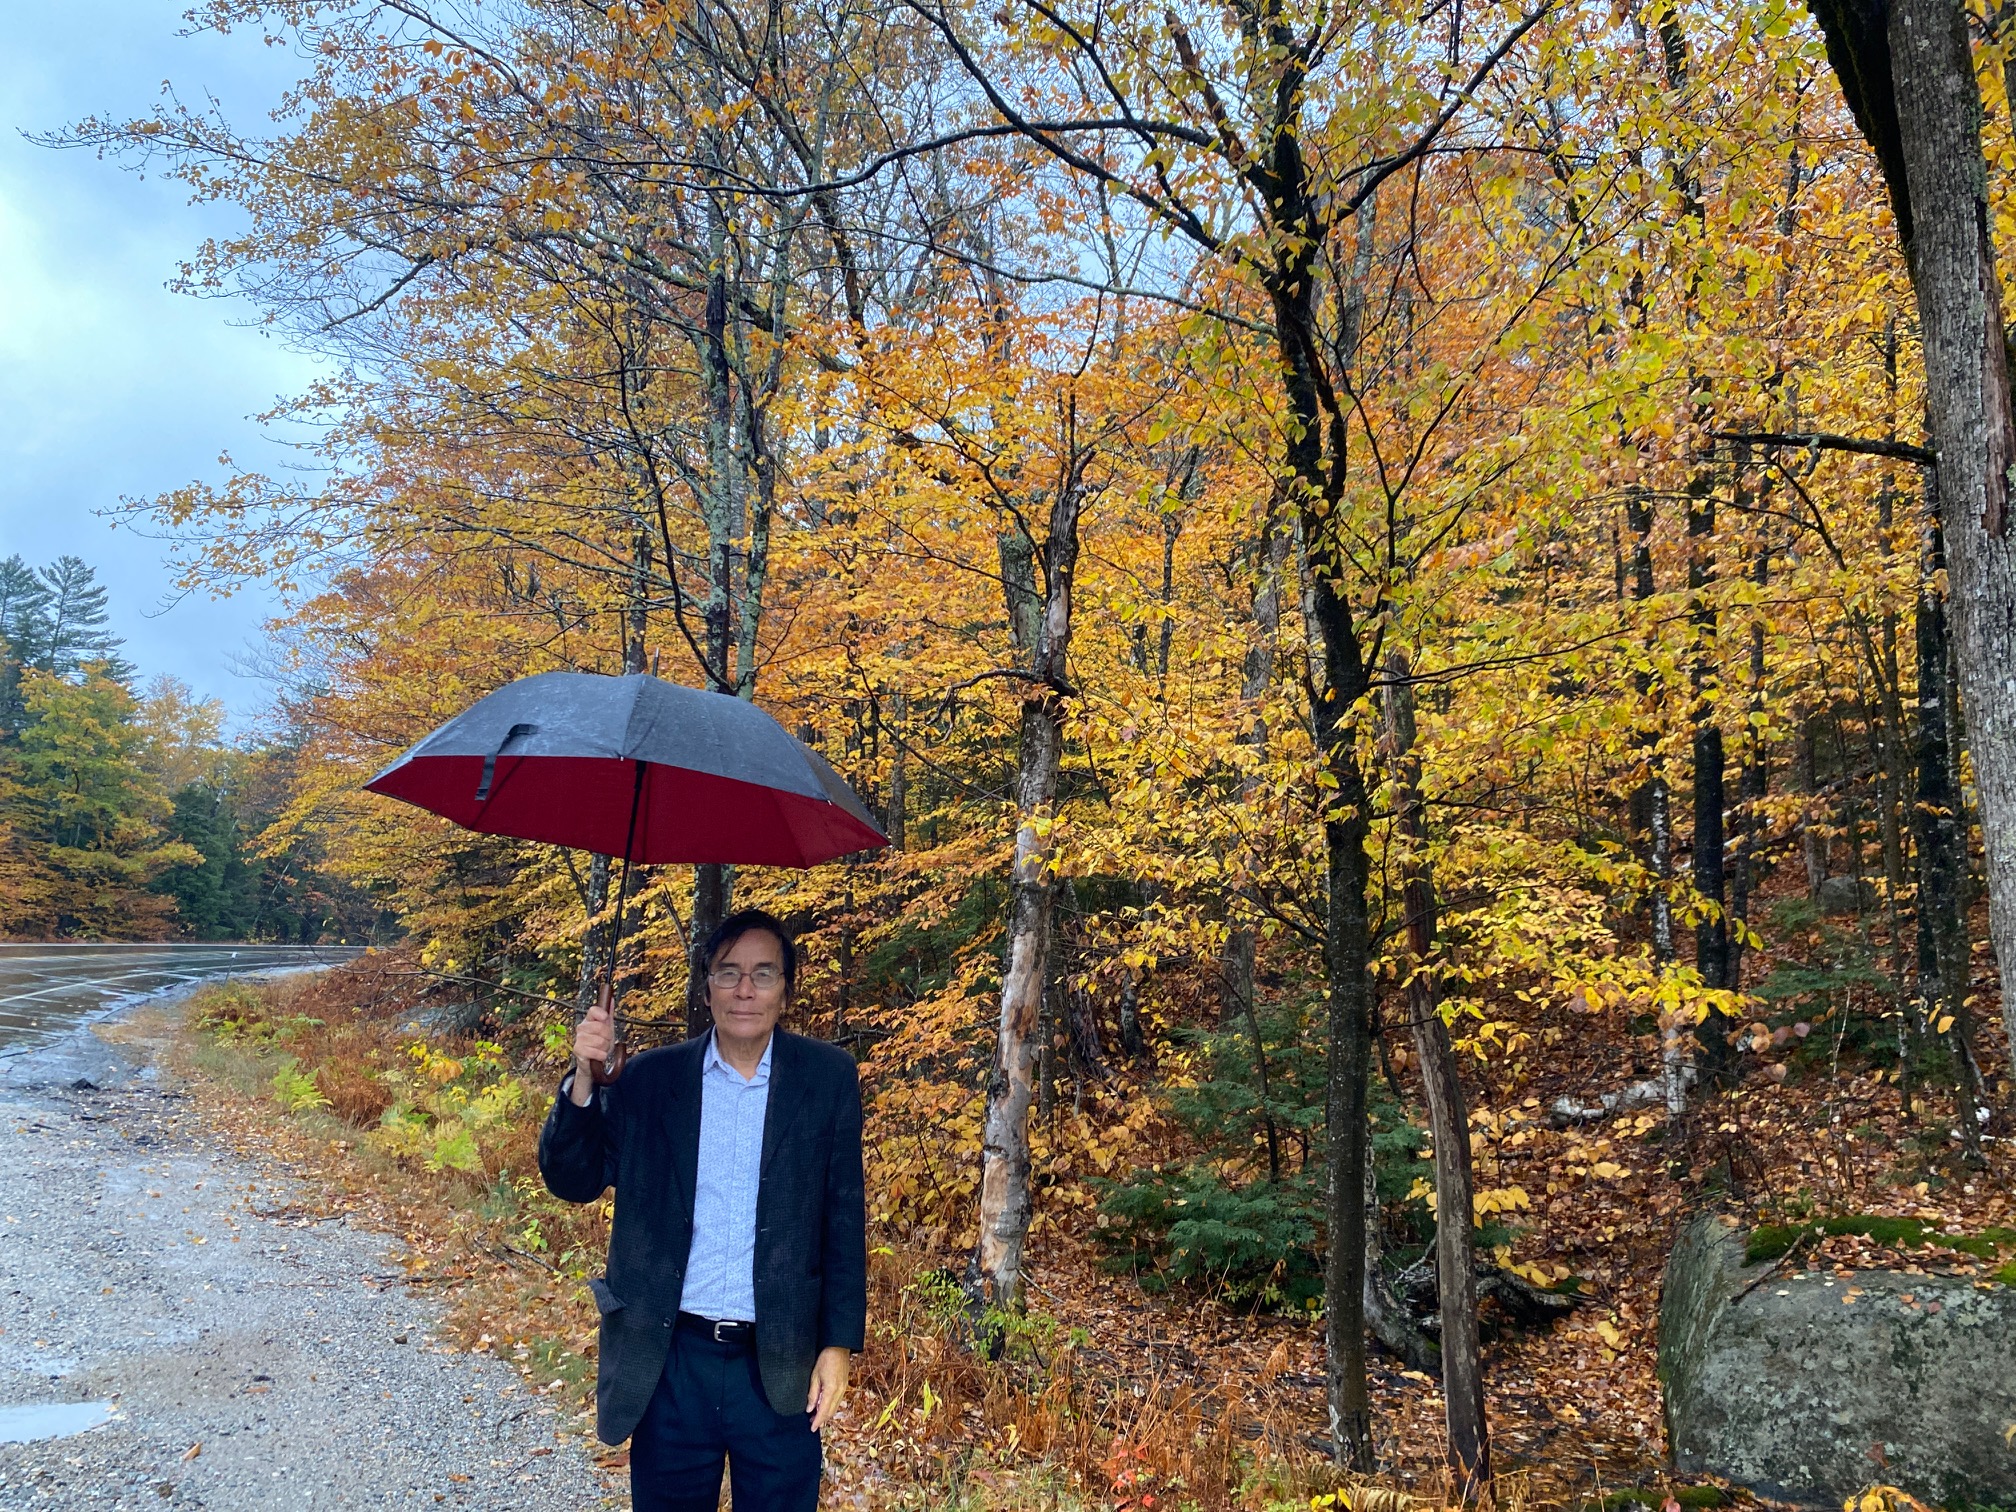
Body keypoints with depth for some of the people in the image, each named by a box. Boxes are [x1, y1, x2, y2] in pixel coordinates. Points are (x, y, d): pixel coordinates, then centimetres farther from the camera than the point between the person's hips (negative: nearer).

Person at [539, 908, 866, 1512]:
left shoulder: (828, 1078, -4)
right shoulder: (652, 1077, -1)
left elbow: (844, 1219, -1)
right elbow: (573, 1181, -2)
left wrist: (839, 1344, -4)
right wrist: (583, 1077, -17)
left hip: (780, 1367, -1)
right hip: (670, 1361, 1)